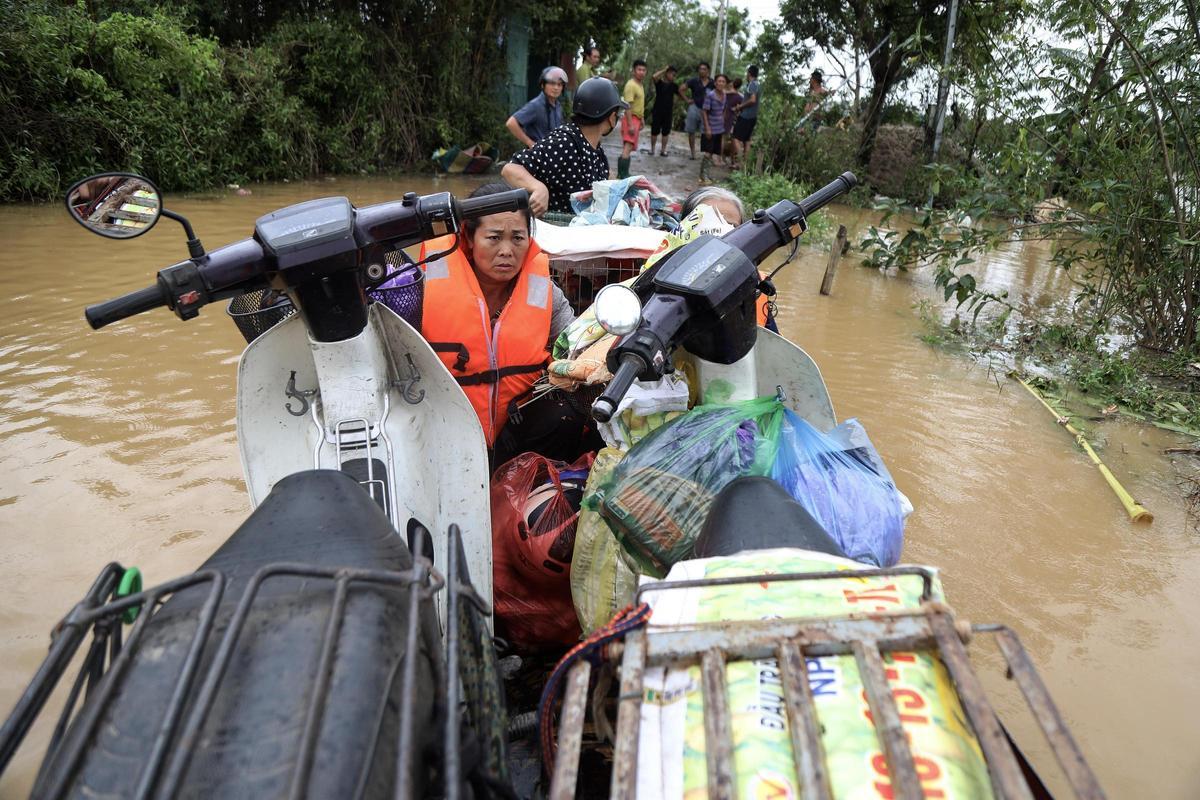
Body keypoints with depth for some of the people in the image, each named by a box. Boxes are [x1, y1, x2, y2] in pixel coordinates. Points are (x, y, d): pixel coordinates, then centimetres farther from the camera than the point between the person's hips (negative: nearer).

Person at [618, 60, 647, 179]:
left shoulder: (640, 85, 15)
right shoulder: (631, 85, -16)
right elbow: (628, 106, -22)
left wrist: (641, 121, 26)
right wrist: (630, 124, -27)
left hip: (636, 118, 10)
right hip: (630, 118, -10)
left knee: (627, 147, 14)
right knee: (628, 146, -19)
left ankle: (621, 172, 21)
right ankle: (623, 174, -25)